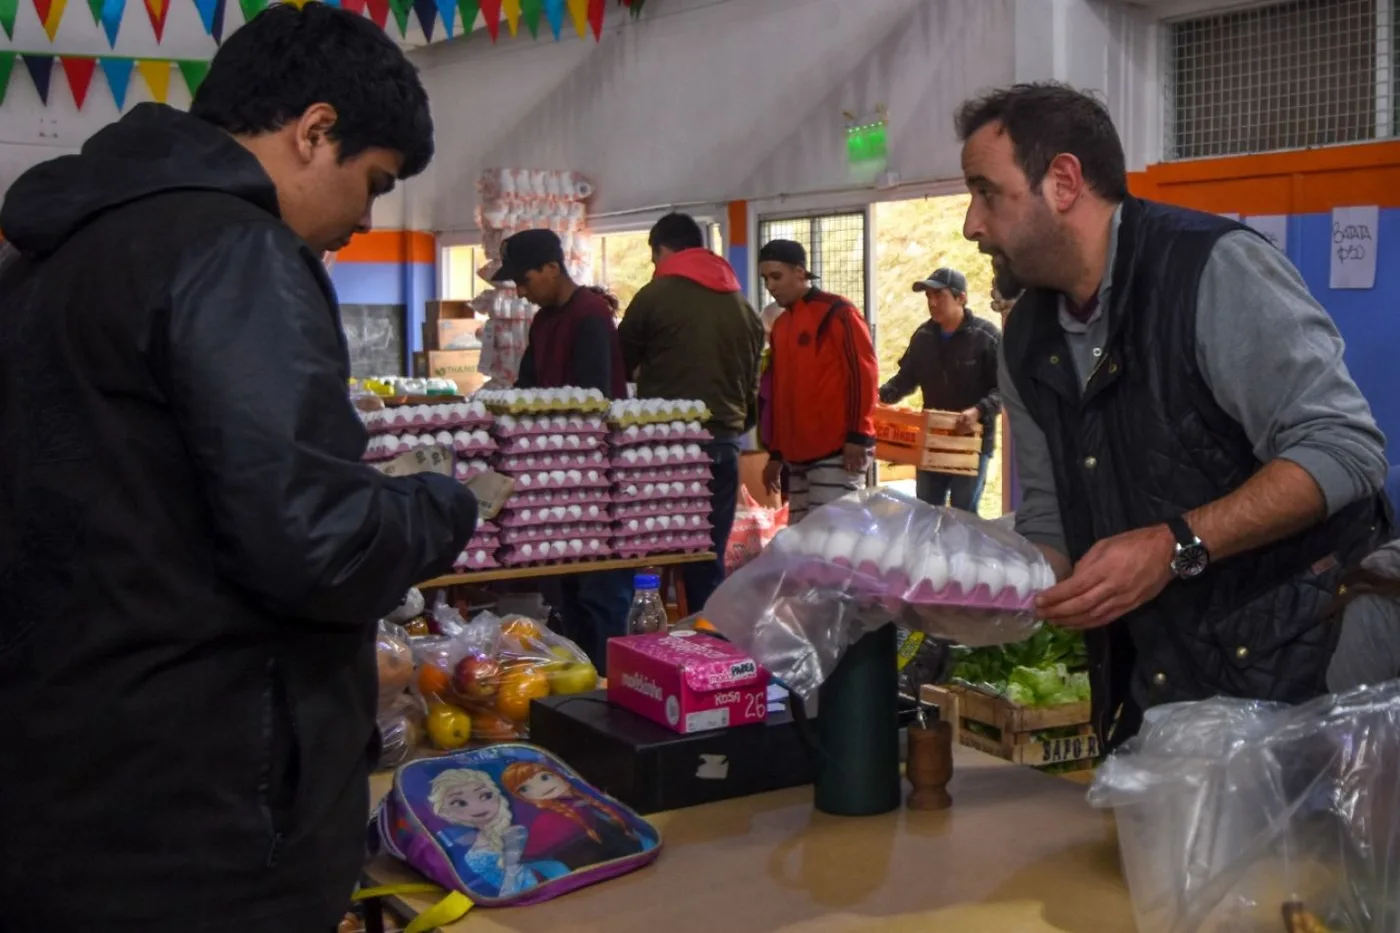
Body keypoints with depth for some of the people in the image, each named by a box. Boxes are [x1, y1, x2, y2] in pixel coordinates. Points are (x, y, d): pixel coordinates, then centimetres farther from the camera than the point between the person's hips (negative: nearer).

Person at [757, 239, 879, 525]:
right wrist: (776, 453, 19)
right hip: (797, 456, 8)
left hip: (837, 452, -8)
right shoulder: (780, 325, 19)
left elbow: (863, 372, -11)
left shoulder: (836, 312, -5)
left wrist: (858, 435, -16)